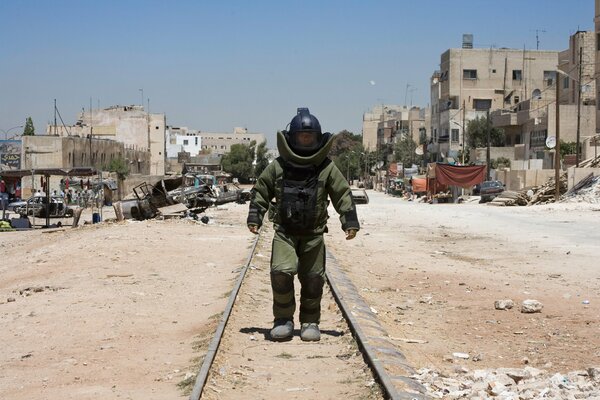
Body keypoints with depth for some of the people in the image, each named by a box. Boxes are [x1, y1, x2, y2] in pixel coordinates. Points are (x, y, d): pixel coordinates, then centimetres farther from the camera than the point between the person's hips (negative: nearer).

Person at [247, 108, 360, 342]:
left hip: (313, 234, 1)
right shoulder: (278, 166, 1)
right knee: (281, 272, -17)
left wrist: (350, 222, -1)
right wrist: (254, 217, 2)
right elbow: (261, 191, 9)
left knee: (313, 279, 5)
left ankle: (310, 322, 22)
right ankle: (283, 319, 0)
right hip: (284, 232, -1)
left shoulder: (327, 168, 0)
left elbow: (343, 194, 5)